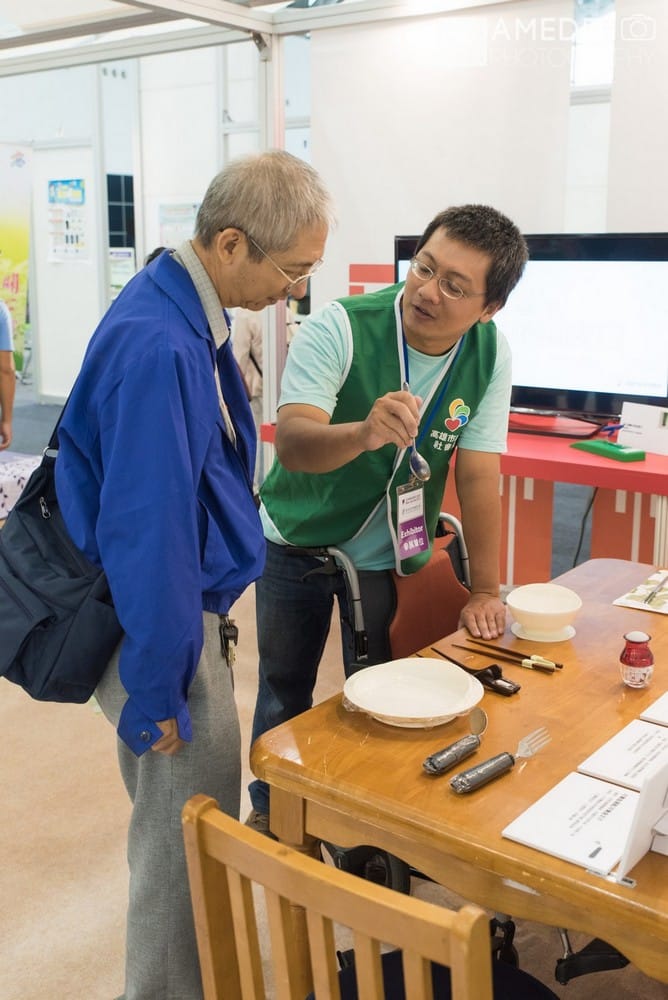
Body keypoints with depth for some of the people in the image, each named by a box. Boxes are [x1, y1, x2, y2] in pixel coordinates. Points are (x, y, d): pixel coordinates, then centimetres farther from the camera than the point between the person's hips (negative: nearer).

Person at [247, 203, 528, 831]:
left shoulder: (490, 354, -15)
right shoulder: (338, 328, -25)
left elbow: (478, 474, -12)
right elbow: (291, 441, -36)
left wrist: (485, 592, -13)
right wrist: (364, 433, -57)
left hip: (391, 556, 2)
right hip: (296, 543, -1)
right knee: (284, 690, 15)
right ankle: (269, 806, 41)